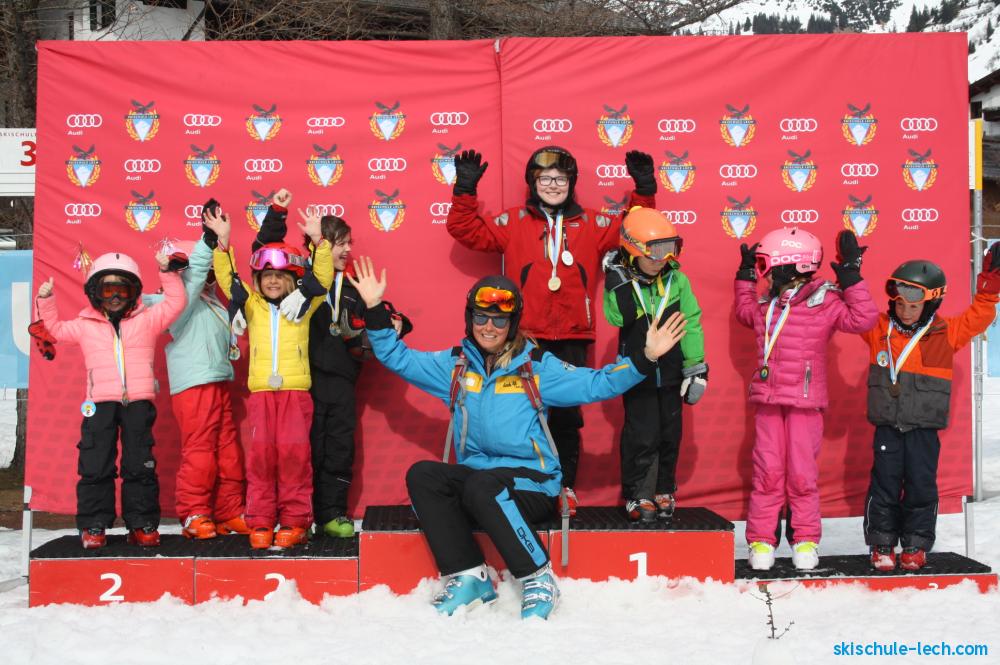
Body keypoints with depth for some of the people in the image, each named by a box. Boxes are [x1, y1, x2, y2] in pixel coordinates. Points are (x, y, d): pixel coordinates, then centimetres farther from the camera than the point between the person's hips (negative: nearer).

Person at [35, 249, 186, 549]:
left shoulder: (146, 320, 10)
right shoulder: (85, 325, 14)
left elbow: (175, 303, 6)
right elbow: (56, 329, 24)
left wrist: (167, 273, -2)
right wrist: (45, 301, 13)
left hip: (138, 403, -1)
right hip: (100, 404, 1)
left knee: (140, 465, 3)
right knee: (96, 466, 1)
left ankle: (142, 524, 10)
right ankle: (93, 526, 9)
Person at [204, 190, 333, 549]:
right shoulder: (253, 306, 15)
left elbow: (323, 278, 1)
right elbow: (227, 279, 10)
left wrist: (318, 241, -10)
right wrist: (223, 242, -1)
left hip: (296, 390, -1)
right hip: (260, 392, 1)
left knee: (293, 452, -8)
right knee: (261, 453, -4)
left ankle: (295, 521, -1)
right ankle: (260, 522, 2)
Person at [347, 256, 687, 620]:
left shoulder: (537, 367, 0)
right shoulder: (455, 365, 9)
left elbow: (596, 384, -4)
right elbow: (399, 358, 12)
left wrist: (644, 358, -15)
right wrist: (375, 309, 2)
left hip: (530, 484, -4)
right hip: (472, 477, 4)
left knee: (480, 486, -35)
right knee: (421, 475, -22)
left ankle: (538, 579, -20)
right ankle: (468, 577, -18)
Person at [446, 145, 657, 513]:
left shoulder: (591, 225, 11)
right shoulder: (512, 222, 6)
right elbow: (466, 229, 4)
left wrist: (644, 189, 3)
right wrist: (465, 190, -6)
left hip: (572, 340, 1)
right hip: (526, 339, -1)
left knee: (567, 414, 5)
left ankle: (565, 486, 15)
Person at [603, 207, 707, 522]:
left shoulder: (678, 281, -5)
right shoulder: (620, 284, -9)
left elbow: (691, 326, -2)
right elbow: (617, 319, -23)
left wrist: (695, 369, -2)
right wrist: (621, 284, -28)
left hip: (670, 374, 3)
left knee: (669, 436, 11)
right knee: (641, 436, -2)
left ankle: (664, 493, 26)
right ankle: (638, 496, 10)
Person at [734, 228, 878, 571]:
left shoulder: (824, 303, -5)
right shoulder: (766, 306, 11)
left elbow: (863, 318, -17)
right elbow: (744, 311, 34)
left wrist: (851, 276, -18)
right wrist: (745, 276, 26)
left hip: (805, 404, -4)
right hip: (768, 402, 4)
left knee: (801, 474, 1)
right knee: (768, 472, 3)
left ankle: (805, 539, 15)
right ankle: (761, 539, 10)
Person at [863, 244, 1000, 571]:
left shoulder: (946, 333, 1)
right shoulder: (879, 328, 2)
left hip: (924, 427, 0)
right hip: (887, 425, 0)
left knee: (921, 485, 4)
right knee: (884, 483, 3)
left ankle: (915, 544, 18)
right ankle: (882, 544, 14)